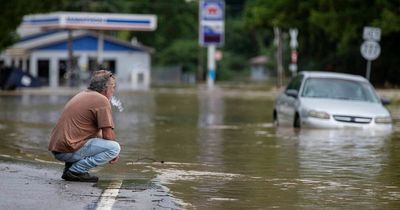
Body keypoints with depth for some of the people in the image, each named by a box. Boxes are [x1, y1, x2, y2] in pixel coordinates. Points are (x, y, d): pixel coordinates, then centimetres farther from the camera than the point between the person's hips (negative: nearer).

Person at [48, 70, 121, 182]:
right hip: (69, 151, -10)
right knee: (114, 148, -11)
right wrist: (114, 154, 9)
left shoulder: (83, 95, 23)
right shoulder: (102, 100, -7)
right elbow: (108, 135, -9)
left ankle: (70, 168, 14)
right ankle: (76, 171, -11)